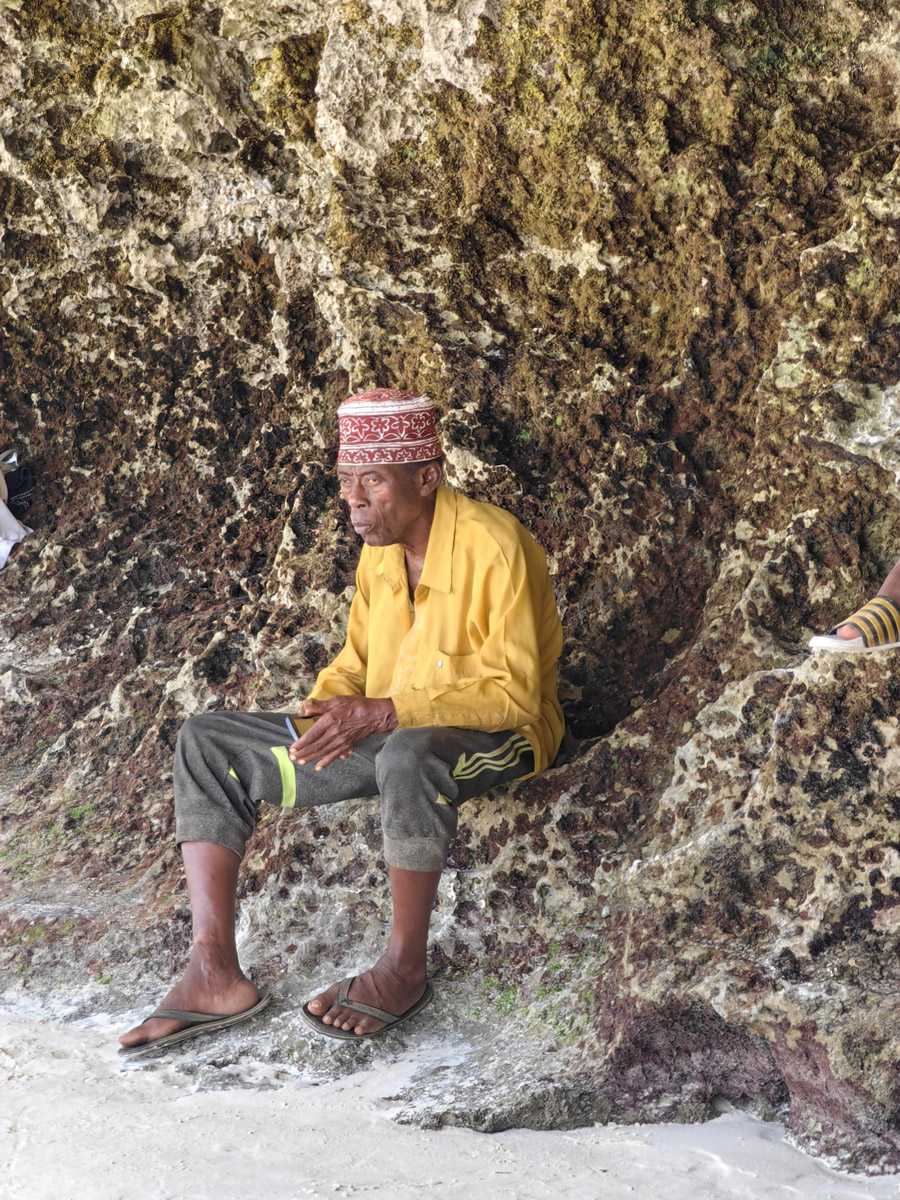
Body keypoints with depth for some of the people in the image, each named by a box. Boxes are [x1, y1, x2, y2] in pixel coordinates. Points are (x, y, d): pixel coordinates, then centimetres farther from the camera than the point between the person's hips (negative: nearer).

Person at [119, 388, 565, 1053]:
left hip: (499, 737, -8)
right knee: (206, 741, -4)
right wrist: (329, 708, -8)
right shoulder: (381, 549, 5)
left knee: (409, 753, -45)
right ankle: (213, 973, -15)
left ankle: (405, 969, -23)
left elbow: (516, 694, -22)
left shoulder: (493, 545, -19)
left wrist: (383, 713, -28)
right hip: (386, 734, 8)